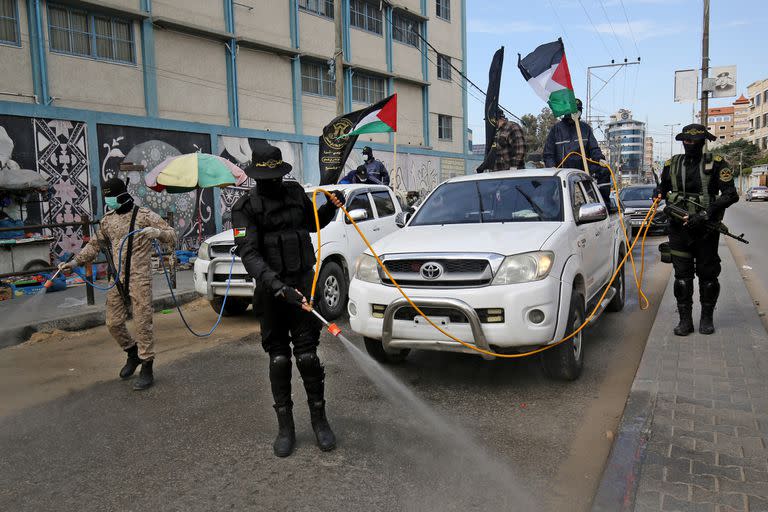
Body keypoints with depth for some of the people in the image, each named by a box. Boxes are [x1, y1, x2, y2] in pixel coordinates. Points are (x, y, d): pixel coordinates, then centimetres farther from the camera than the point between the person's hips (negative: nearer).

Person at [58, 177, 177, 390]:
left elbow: (172, 236, -4)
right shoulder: (107, 220, 13)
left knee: (143, 323, -5)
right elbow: (95, 245, 25)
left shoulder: (144, 215, -3)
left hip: (140, 279, -6)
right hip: (116, 279, 6)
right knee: (113, 323, 8)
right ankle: (133, 353, 33)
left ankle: (146, 370, 5)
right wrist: (75, 262, 15)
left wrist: (158, 232, -25)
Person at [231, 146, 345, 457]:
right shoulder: (245, 207, -6)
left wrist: (331, 207, 6)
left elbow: (312, 223, 26)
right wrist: (278, 285, -32)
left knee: (307, 355, 0)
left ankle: (319, 419, 16)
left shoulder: (295, 193, 7)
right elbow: (249, 254, -18)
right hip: (271, 289, -2)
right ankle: (285, 426, 18)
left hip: (304, 282, 2)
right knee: (279, 358, 5)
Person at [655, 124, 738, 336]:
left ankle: (707, 318, 21)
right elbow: (662, 188, 22)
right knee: (682, 275, 3)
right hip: (679, 229, 2)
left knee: (708, 274, 8)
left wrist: (707, 213, -20)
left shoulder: (716, 164, -3)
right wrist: (660, 193, -3)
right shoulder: (672, 164, 6)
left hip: (706, 229, -2)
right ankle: (685, 320, 9)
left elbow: (731, 195, -9)